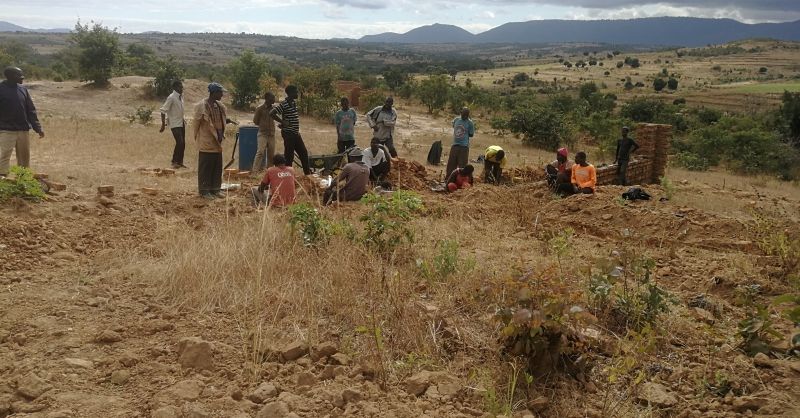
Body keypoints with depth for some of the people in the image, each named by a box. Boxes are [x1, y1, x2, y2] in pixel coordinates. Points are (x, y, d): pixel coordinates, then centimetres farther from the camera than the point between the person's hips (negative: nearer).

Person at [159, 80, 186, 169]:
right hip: (175, 124, -8)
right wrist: (163, 125, -17)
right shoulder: (171, 98, -15)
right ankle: (174, 162, -3)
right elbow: (163, 110, -16)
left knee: (183, 143, 8)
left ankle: (180, 162, 17)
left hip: (181, 123, 8)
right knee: (179, 142, -15)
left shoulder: (181, 96, 8)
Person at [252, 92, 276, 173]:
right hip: (263, 134, -5)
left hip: (271, 134, 5)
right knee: (260, 152, -15)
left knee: (271, 154, 5)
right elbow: (255, 121, 3)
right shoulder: (260, 108, -7)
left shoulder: (273, 108, 7)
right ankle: (255, 171, -15)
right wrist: (263, 125, 10)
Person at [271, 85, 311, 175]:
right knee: (289, 155, -2)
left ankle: (308, 173, 24)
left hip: (296, 133, 9)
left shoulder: (294, 102, 10)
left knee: (304, 153, 14)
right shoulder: (284, 104, -16)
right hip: (288, 134, -9)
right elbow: (271, 113, -23)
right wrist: (282, 122, -19)